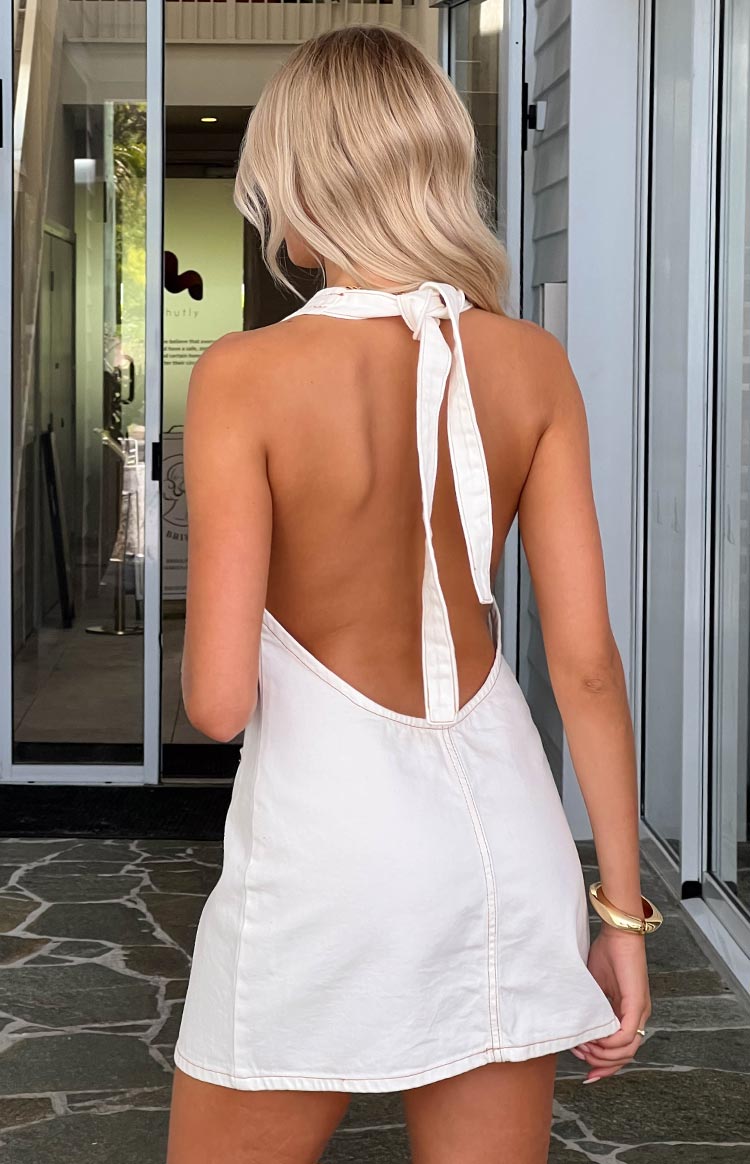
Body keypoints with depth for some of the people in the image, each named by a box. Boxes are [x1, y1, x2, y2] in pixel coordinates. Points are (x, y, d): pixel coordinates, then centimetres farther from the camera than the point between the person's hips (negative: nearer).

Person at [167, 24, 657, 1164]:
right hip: (502, 824, 4)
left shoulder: (248, 374, -14)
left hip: (326, 830, -4)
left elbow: (218, 702, -16)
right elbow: (588, 659, -2)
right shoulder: (534, 363, -2)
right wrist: (622, 909, 5)